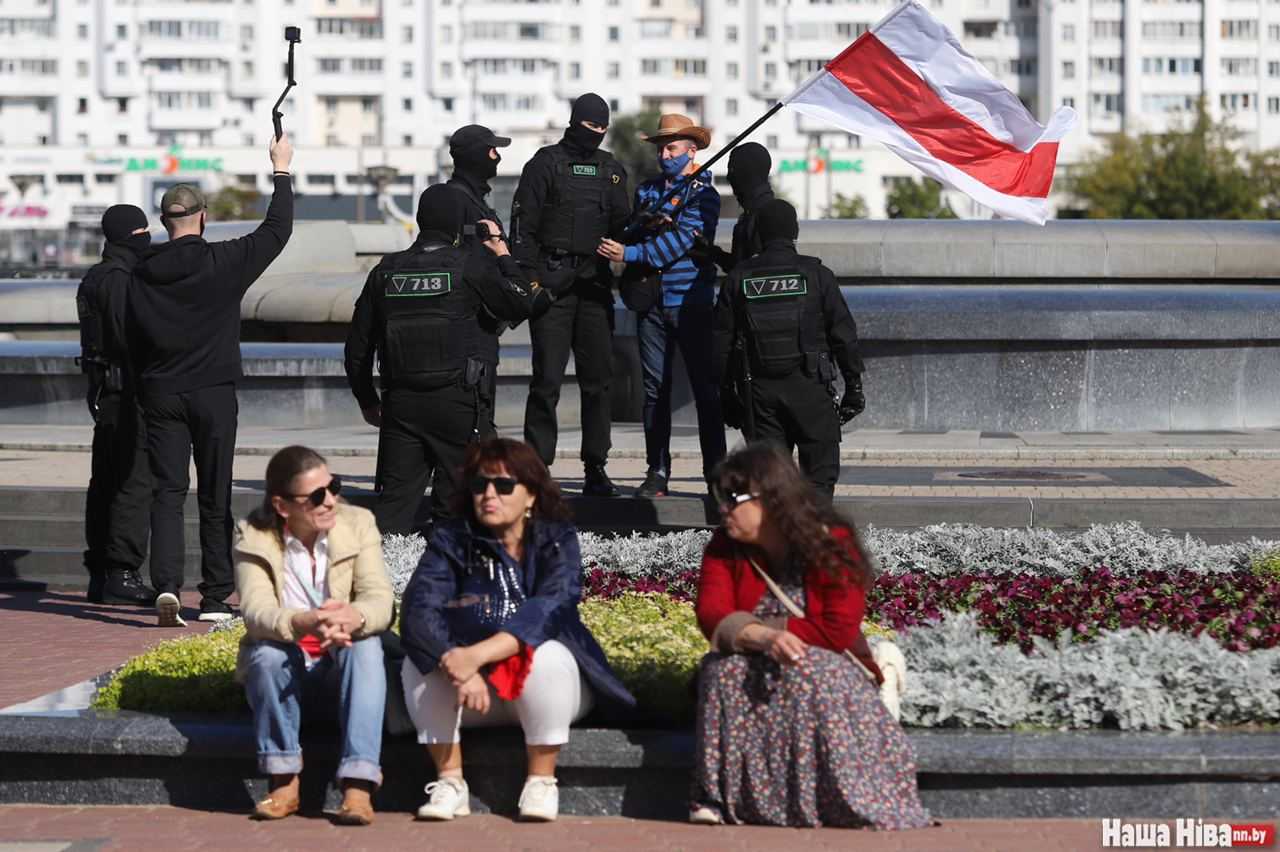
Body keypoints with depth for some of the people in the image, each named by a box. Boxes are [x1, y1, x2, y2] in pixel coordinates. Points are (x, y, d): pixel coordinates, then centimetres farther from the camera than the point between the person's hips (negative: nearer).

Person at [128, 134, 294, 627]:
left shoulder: (141, 274, 0)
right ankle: (215, 597, 10)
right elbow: (277, 230, 5)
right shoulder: (225, 263, -6)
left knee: (167, 493, 1)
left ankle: (166, 584, -19)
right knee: (215, 497, 7)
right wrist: (281, 171, 16)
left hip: (161, 396, 1)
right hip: (213, 392, -1)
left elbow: (132, 342, 6)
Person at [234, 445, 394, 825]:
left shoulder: (358, 524, -2)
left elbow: (380, 601, -16)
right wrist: (304, 623, -46)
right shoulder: (253, 537, -6)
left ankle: (358, 786, -38)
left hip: (342, 674, 1)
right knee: (268, 649, -32)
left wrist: (353, 617, -42)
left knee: (366, 646, -31)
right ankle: (284, 782, -23)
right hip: (284, 677, -1)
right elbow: (256, 610, -23)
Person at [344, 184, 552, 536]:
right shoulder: (470, 266, -4)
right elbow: (523, 303, 4)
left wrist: (367, 400, 25)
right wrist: (503, 253, 17)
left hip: (400, 402, 3)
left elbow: (358, 345, 13)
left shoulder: (386, 271, 8)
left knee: (394, 497, 4)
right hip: (458, 401, -3)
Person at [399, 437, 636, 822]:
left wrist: (477, 655, -38)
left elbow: (551, 607, -24)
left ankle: (541, 780, -19)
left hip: (539, 688, -2)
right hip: (475, 691, 2)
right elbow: (419, 608, -18)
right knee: (420, 660, -24)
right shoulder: (451, 541, -1)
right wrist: (458, 667, -36)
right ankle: (450, 780, -16)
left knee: (545, 654, -33)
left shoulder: (557, 540, -5)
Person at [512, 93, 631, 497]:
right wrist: (527, 279, -12)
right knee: (547, 378, -7)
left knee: (598, 378, 4)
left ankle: (595, 469, 10)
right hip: (552, 279, -5)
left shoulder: (611, 169, 16)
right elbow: (523, 225, -3)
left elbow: (620, 225, 13)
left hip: (594, 282, 5)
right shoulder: (546, 164, 1)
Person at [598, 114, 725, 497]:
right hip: (651, 302, 4)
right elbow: (631, 232, 10)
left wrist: (630, 254, -20)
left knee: (705, 388, -2)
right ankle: (657, 471, 7)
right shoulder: (646, 191, 14)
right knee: (654, 389, 4)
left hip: (692, 303, -4)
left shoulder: (703, 195, -2)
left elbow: (681, 240, -14)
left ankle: (716, 472, 1)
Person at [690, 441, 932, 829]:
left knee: (804, 671, -37)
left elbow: (840, 630, -21)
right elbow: (711, 613, -14)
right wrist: (762, 637, -35)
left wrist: (758, 628, -20)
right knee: (723, 667, -30)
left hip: (826, 668, -3)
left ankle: (851, 798, -30)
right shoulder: (724, 546, 1)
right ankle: (716, 796, -27)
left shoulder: (832, 543, -12)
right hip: (752, 673, 3)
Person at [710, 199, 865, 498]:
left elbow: (720, 342, 5)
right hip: (809, 388, -2)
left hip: (758, 391, 2)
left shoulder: (738, 279, 4)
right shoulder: (817, 275, -1)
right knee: (820, 471, 1)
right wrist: (854, 385, 6)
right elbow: (844, 335, -1)